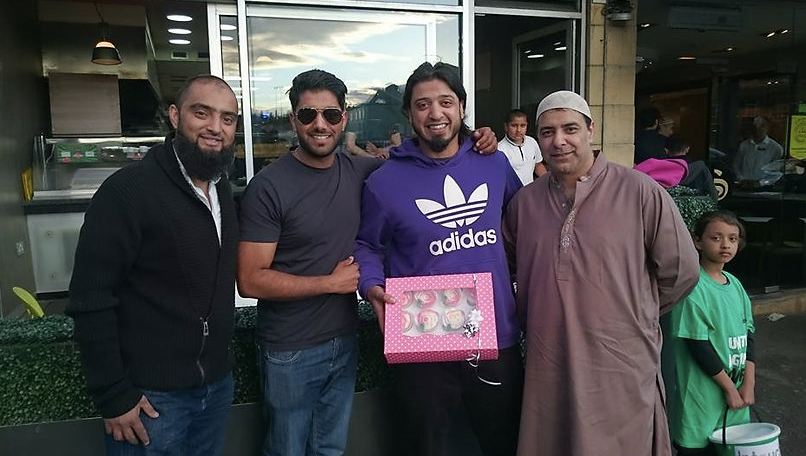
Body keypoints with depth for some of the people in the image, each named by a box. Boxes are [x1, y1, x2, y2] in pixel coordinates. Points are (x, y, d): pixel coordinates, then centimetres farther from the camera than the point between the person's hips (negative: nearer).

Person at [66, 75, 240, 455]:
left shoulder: (224, 192, 6)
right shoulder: (128, 191, -17)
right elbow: (90, 301, -17)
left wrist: (221, 361, 11)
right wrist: (113, 396, -15)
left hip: (218, 384, 7)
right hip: (151, 394, -6)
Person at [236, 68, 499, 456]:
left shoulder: (358, 172, -2)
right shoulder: (269, 186, -16)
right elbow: (250, 280, -17)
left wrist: (473, 143, -4)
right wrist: (332, 283, -15)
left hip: (343, 341, 5)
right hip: (290, 354, -4)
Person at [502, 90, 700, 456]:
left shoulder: (639, 192, -8)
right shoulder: (523, 202, 5)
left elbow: (681, 271, -1)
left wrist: (633, 313, 7)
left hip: (623, 371, -3)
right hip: (547, 371, 4)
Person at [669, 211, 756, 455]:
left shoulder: (735, 284, 8)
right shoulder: (693, 287, -15)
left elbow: (748, 335, 9)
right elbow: (699, 346, -17)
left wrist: (749, 383, 0)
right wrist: (729, 387, -12)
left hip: (737, 394, 7)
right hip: (702, 397, -7)